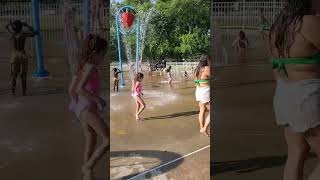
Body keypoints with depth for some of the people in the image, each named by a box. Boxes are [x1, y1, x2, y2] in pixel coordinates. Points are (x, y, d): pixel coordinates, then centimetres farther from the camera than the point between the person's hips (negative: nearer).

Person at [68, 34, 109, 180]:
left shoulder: (84, 67, 13)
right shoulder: (91, 67, -15)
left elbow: (71, 90, 17)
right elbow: (80, 89, -27)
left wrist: (78, 105, 22)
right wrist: (98, 99, -19)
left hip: (83, 108, 10)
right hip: (88, 109, -10)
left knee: (92, 141, 15)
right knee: (108, 140, -9)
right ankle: (88, 166, 4)